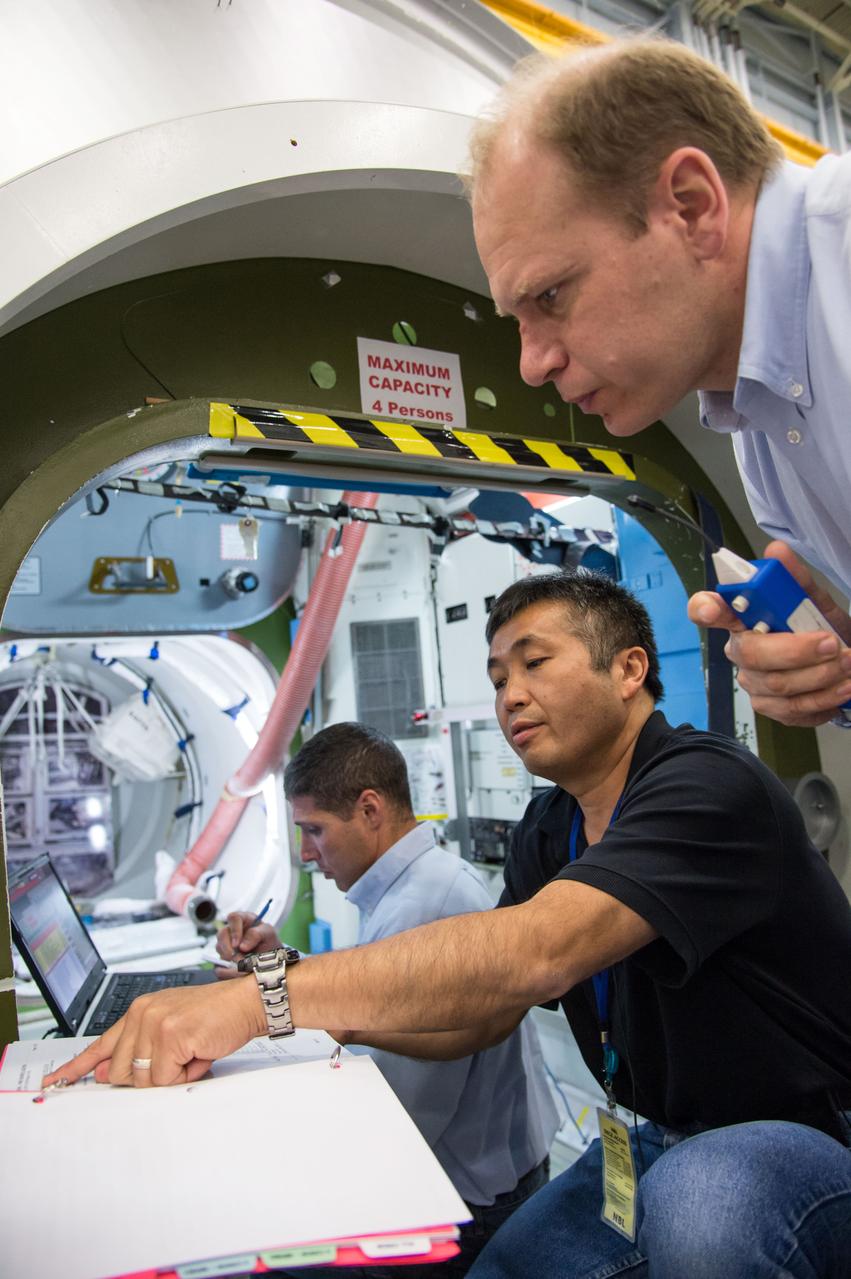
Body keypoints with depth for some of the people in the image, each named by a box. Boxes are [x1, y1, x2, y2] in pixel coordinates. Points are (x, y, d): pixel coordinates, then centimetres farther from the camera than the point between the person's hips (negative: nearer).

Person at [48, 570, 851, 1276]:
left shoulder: (708, 785, -24)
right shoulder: (549, 832, 3)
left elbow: (536, 950, -38)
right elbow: (472, 1019, 1)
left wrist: (263, 999, -39)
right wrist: (296, 993, -14)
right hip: (663, 1141, 7)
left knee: (698, 1196, -34)